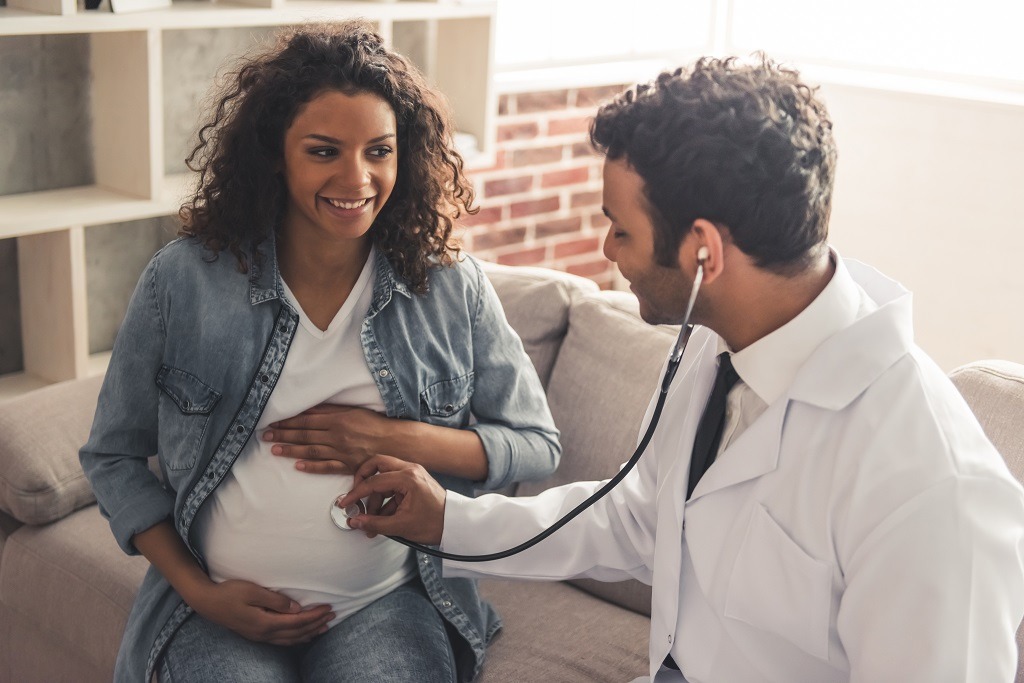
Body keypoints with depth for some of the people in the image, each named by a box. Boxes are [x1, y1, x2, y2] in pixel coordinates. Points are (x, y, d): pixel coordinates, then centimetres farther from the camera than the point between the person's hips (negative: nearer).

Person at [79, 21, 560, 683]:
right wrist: (198, 591, -5)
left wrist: (396, 440, -12)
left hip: (387, 603, 1)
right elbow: (115, 455, 6)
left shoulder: (452, 288, -2)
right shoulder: (182, 281, -3)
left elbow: (538, 445, 3)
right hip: (221, 610, 0)